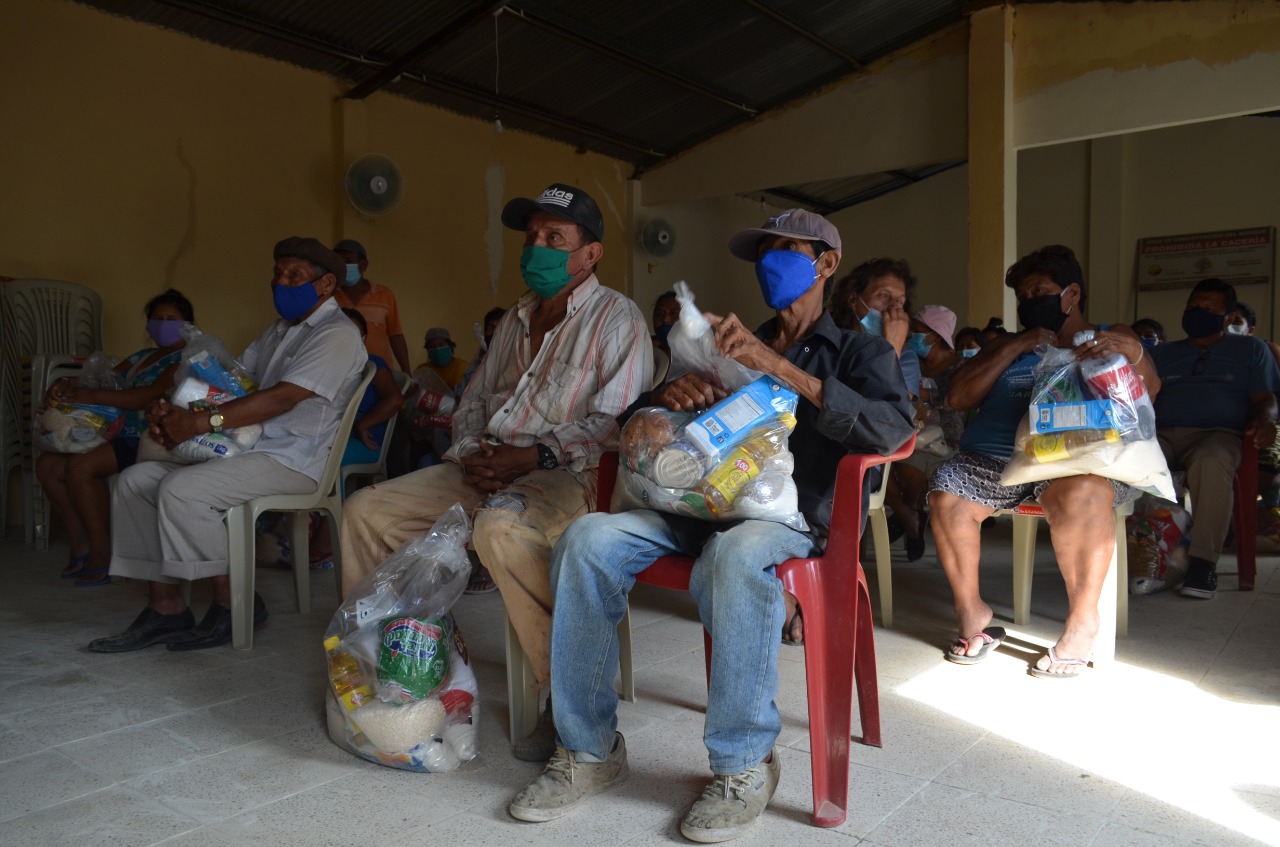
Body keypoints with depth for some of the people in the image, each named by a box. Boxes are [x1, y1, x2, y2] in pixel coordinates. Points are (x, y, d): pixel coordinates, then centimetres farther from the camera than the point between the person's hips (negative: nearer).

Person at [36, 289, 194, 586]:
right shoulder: (141, 357, 24)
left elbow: (153, 395, -20)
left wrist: (92, 396, -28)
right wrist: (66, 387, -8)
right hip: (119, 435, 9)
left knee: (82, 465, -27)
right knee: (48, 464, -3)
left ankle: (102, 556, -18)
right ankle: (80, 547, 0)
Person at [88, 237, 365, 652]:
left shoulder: (337, 335, -9)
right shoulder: (279, 330, 23)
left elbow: (282, 399, -21)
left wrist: (200, 422, -24)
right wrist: (173, 412, -4)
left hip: (292, 461, -10)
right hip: (248, 448, 10)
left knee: (181, 489, -26)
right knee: (137, 479, -1)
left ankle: (233, 602, -11)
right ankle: (165, 605, -2)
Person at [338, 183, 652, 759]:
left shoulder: (616, 318, -3)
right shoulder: (515, 320, 21)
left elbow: (616, 422, -15)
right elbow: (473, 400, 22)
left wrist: (532, 457, -21)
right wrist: (471, 453, 0)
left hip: (561, 474, -8)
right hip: (483, 470, 8)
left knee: (501, 528, -39)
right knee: (367, 510, -1)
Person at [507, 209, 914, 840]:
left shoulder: (859, 352, 14)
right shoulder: (733, 346, 27)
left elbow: (892, 430, -10)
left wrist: (782, 369, -20)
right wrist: (666, 397, -5)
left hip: (790, 514, -4)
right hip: (703, 503, 4)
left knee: (736, 556, -39)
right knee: (587, 540, -23)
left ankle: (743, 767, -21)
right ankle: (587, 751, -14)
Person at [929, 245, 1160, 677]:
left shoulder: (1111, 337, 20)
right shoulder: (1006, 345, 26)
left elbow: (1151, 390, 3)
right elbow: (958, 398, 11)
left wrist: (1131, 350, -18)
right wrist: (1014, 348, 4)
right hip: (994, 457, 3)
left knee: (1080, 491, -38)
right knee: (946, 489, -27)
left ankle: (1083, 621, -22)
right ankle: (971, 613, -12)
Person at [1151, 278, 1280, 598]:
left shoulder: (1250, 349, 25)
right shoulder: (1162, 353, 31)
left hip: (1217, 433, -2)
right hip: (1160, 434, 2)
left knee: (1211, 462, -42)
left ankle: (1203, 561, -38)